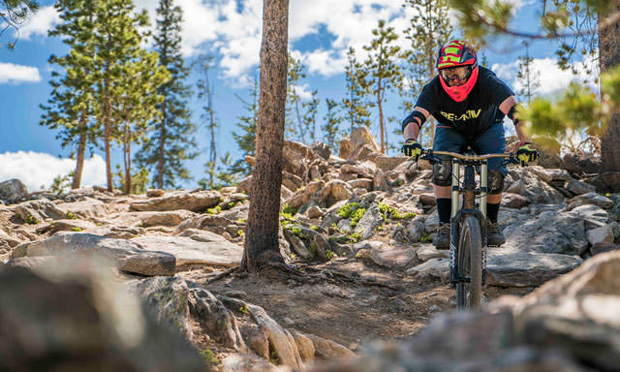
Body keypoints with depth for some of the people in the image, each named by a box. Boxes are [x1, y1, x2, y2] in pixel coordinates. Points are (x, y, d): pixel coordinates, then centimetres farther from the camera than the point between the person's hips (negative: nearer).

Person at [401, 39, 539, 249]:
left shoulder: (488, 83, -33)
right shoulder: (434, 90, -28)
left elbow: (516, 111, -43)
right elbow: (413, 119, -37)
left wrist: (525, 143, -60)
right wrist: (411, 140, -61)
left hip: (487, 130, -1)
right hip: (451, 130, 1)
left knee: (496, 173, -24)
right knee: (442, 167, -28)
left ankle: (491, 223, 3)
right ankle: (445, 225, -14)